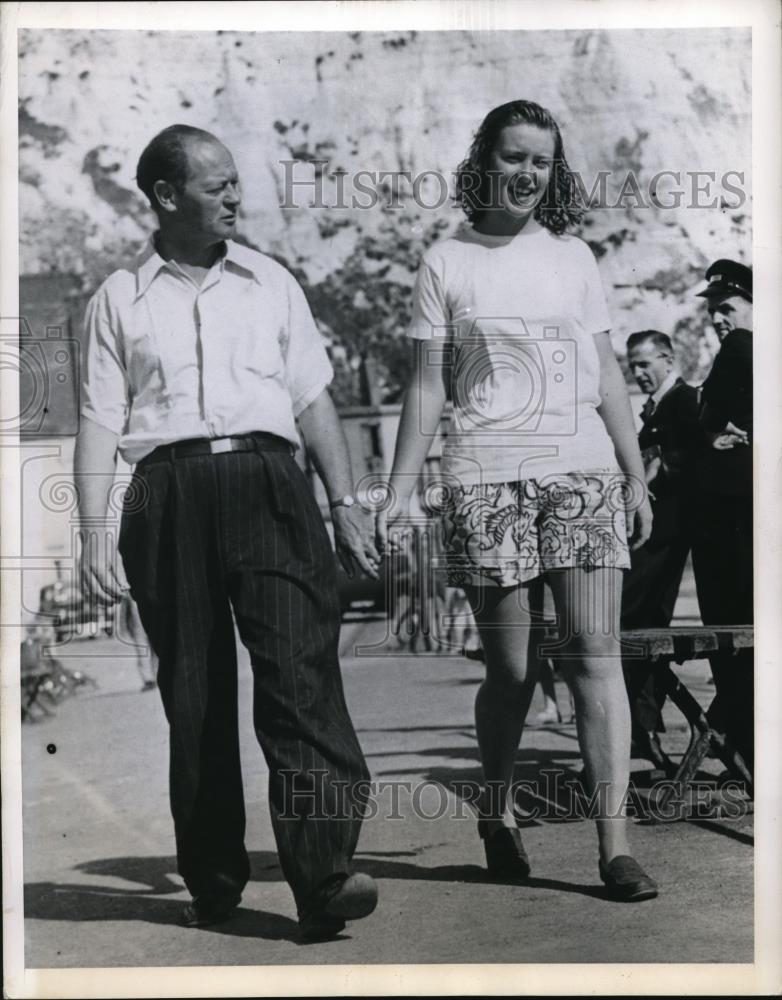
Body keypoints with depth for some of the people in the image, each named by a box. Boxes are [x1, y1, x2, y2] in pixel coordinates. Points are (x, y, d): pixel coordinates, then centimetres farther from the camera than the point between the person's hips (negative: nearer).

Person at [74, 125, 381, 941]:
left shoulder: (269, 283, 17)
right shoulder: (119, 298, 12)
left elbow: (313, 399, 17)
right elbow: (100, 421, 7)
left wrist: (345, 501, 9)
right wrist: (93, 534, -2)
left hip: (267, 481, 0)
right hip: (169, 491, 0)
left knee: (300, 671, -13)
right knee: (192, 692, 3)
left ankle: (323, 878, -17)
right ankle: (212, 881, 14)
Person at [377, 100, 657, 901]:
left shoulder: (572, 256, 13)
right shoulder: (446, 263, 6)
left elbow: (607, 375, 14)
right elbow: (427, 386, 5)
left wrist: (635, 475, 10)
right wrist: (398, 491, -1)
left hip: (583, 473, 2)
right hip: (486, 478, -2)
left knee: (595, 651, -7)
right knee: (509, 668, 1)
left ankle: (614, 843, -6)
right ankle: (496, 815, 24)